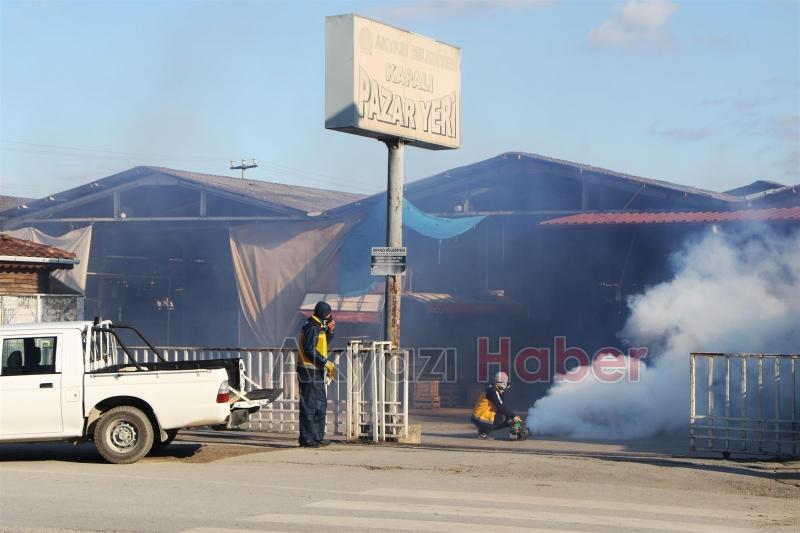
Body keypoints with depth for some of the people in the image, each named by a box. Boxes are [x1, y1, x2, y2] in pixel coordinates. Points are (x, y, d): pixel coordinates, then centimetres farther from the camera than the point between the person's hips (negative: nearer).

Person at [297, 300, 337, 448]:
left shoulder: (318, 326, 17)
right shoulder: (312, 327, -15)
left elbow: (325, 343, 25)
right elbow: (310, 349, -22)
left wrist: (330, 331, 9)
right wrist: (326, 362, -20)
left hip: (317, 371, 11)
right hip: (310, 371, -11)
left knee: (321, 404, 15)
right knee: (309, 405, -7)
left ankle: (317, 437, 21)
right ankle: (307, 438, -5)